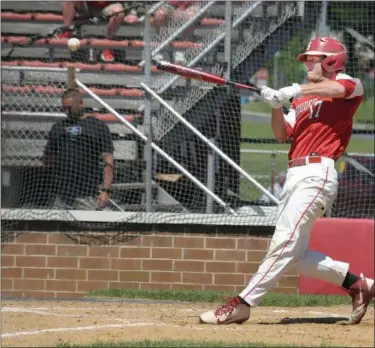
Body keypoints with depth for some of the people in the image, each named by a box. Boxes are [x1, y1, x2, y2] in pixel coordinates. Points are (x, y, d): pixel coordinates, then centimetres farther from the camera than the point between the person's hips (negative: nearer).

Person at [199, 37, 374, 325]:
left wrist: (293, 91, -20)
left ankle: (243, 304, -20)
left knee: (286, 242, -15)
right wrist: (277, 106, -3)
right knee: (296, 254, 7)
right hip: (294, 175, 9)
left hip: (318, 174, -9)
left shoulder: (349, 84, 3)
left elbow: (336, 89, -21)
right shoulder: (302, 100, 25)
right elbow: (282, 134, 14)